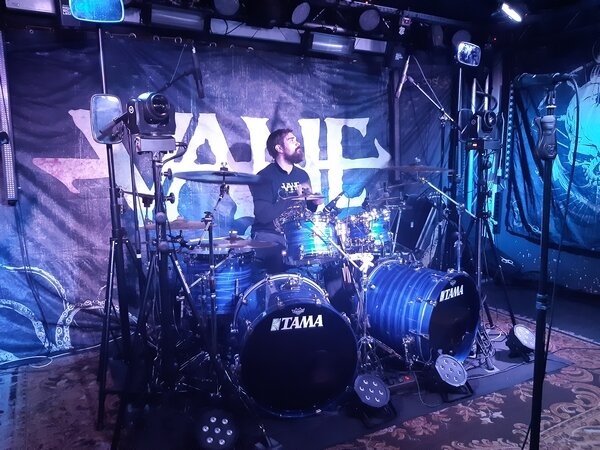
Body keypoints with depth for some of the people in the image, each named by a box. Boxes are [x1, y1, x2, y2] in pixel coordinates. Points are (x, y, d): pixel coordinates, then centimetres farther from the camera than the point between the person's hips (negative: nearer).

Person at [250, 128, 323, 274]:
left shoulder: (302, 175, 10)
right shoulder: (264, 177, -10)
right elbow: (264, 215, -22)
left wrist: (314, 203, -1)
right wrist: (295, 198, -21)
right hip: (269, 237, -6)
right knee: (281, 264, -30)